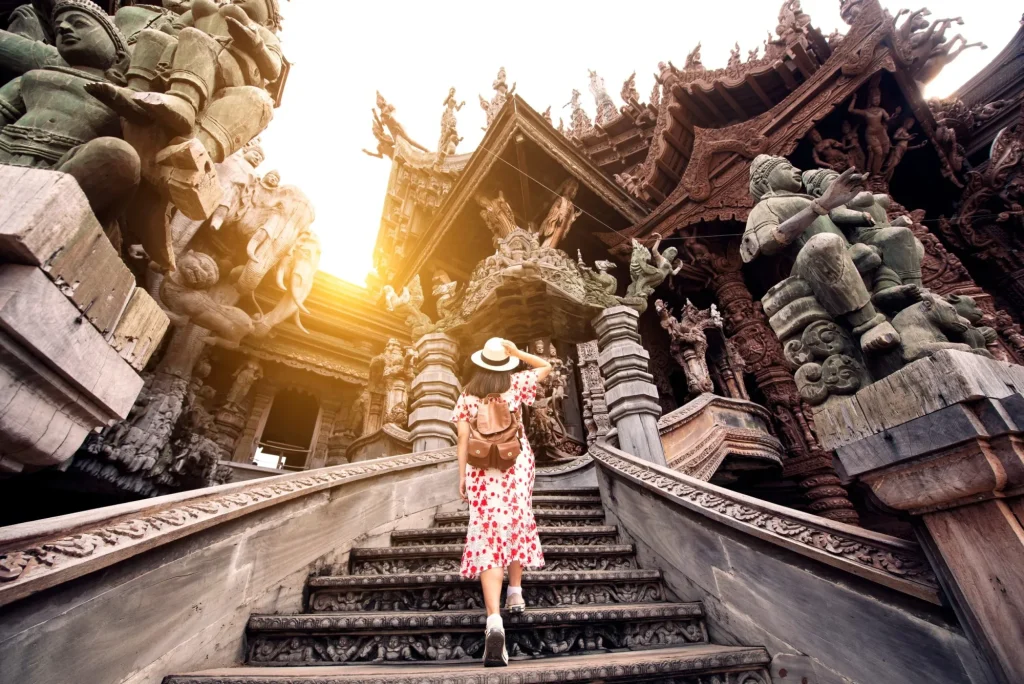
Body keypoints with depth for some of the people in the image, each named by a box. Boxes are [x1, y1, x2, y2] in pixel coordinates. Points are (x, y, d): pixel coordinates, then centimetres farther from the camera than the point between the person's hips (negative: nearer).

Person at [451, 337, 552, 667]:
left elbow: (463, 438, -1)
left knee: (487, 534, -5)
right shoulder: (516, 384, 1)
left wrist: (462, 475, 5)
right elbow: (546, 366, 13)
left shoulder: (468, 395, 2)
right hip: (516, 464, 1)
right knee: (516, 522, 21)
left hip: (482, 469, -1)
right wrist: (517, 352, 5)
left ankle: (494, 620, -17)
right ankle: (515, 593, 29)